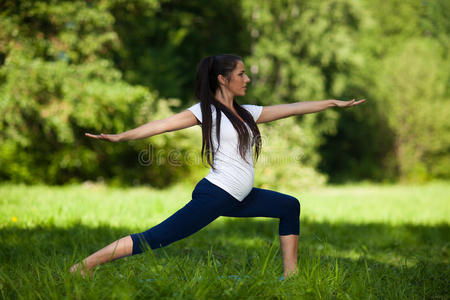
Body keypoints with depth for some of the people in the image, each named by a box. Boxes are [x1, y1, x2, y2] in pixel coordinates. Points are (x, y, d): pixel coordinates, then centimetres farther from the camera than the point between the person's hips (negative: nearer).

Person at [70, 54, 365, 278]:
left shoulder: (247, 113, 15)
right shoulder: (207, 110, -5)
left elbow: (292, 108, 18)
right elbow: (165, 124, -14)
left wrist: (335, 102, 23)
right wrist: (120, 136, -24)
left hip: (239, 199, 9)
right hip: (214, 195, -9)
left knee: (290, 206, 15)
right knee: (158, 238, -15)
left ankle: (291, 272, 17)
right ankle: (85, 265, -11)